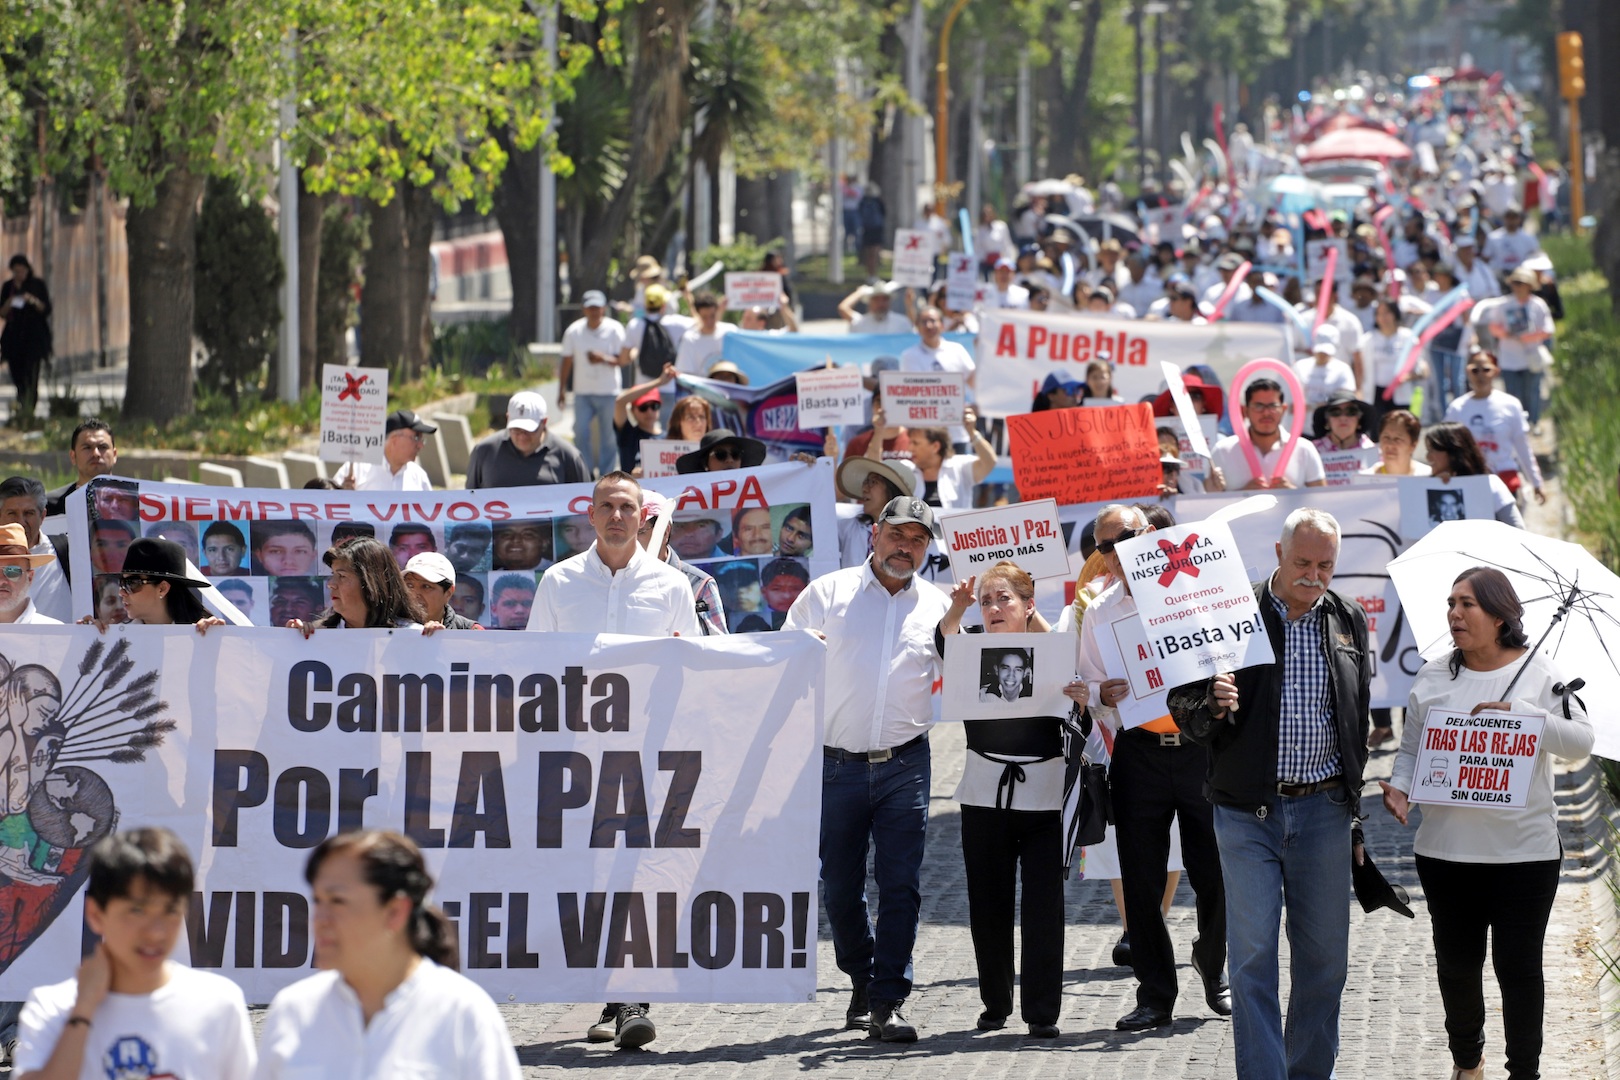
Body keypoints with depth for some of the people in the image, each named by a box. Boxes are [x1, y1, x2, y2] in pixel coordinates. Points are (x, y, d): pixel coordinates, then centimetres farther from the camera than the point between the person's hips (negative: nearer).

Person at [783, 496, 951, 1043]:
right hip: (837, 765, 0)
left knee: (901, 884, -9)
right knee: (840, 887, 6)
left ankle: (888, 1003, -8)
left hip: (905, 766, 0)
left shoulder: (938, 606, 9)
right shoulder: (826, 594, 6)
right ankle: (863, 983, 27)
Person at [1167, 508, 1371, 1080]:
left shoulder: (1349, 621, 8)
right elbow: (1182, 704, -1)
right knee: (1252, 953, -5)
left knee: (1325, 953, 8)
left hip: (1324, 810, 3)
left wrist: (1354, 802, 18)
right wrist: (1211, 707, -24)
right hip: (1249, 811, -3)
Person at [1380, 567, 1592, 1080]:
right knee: (1456, 963, 10)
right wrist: (1399, 788, -6)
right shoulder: (1433, 677, 8)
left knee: (1518, 965, -1)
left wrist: (1518, 713, -19)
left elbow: (1581, 741, -7)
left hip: (1523, 850, -3)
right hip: (1446, 847, 3)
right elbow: (1411, 749, 14)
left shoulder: (1538, 672, 0)